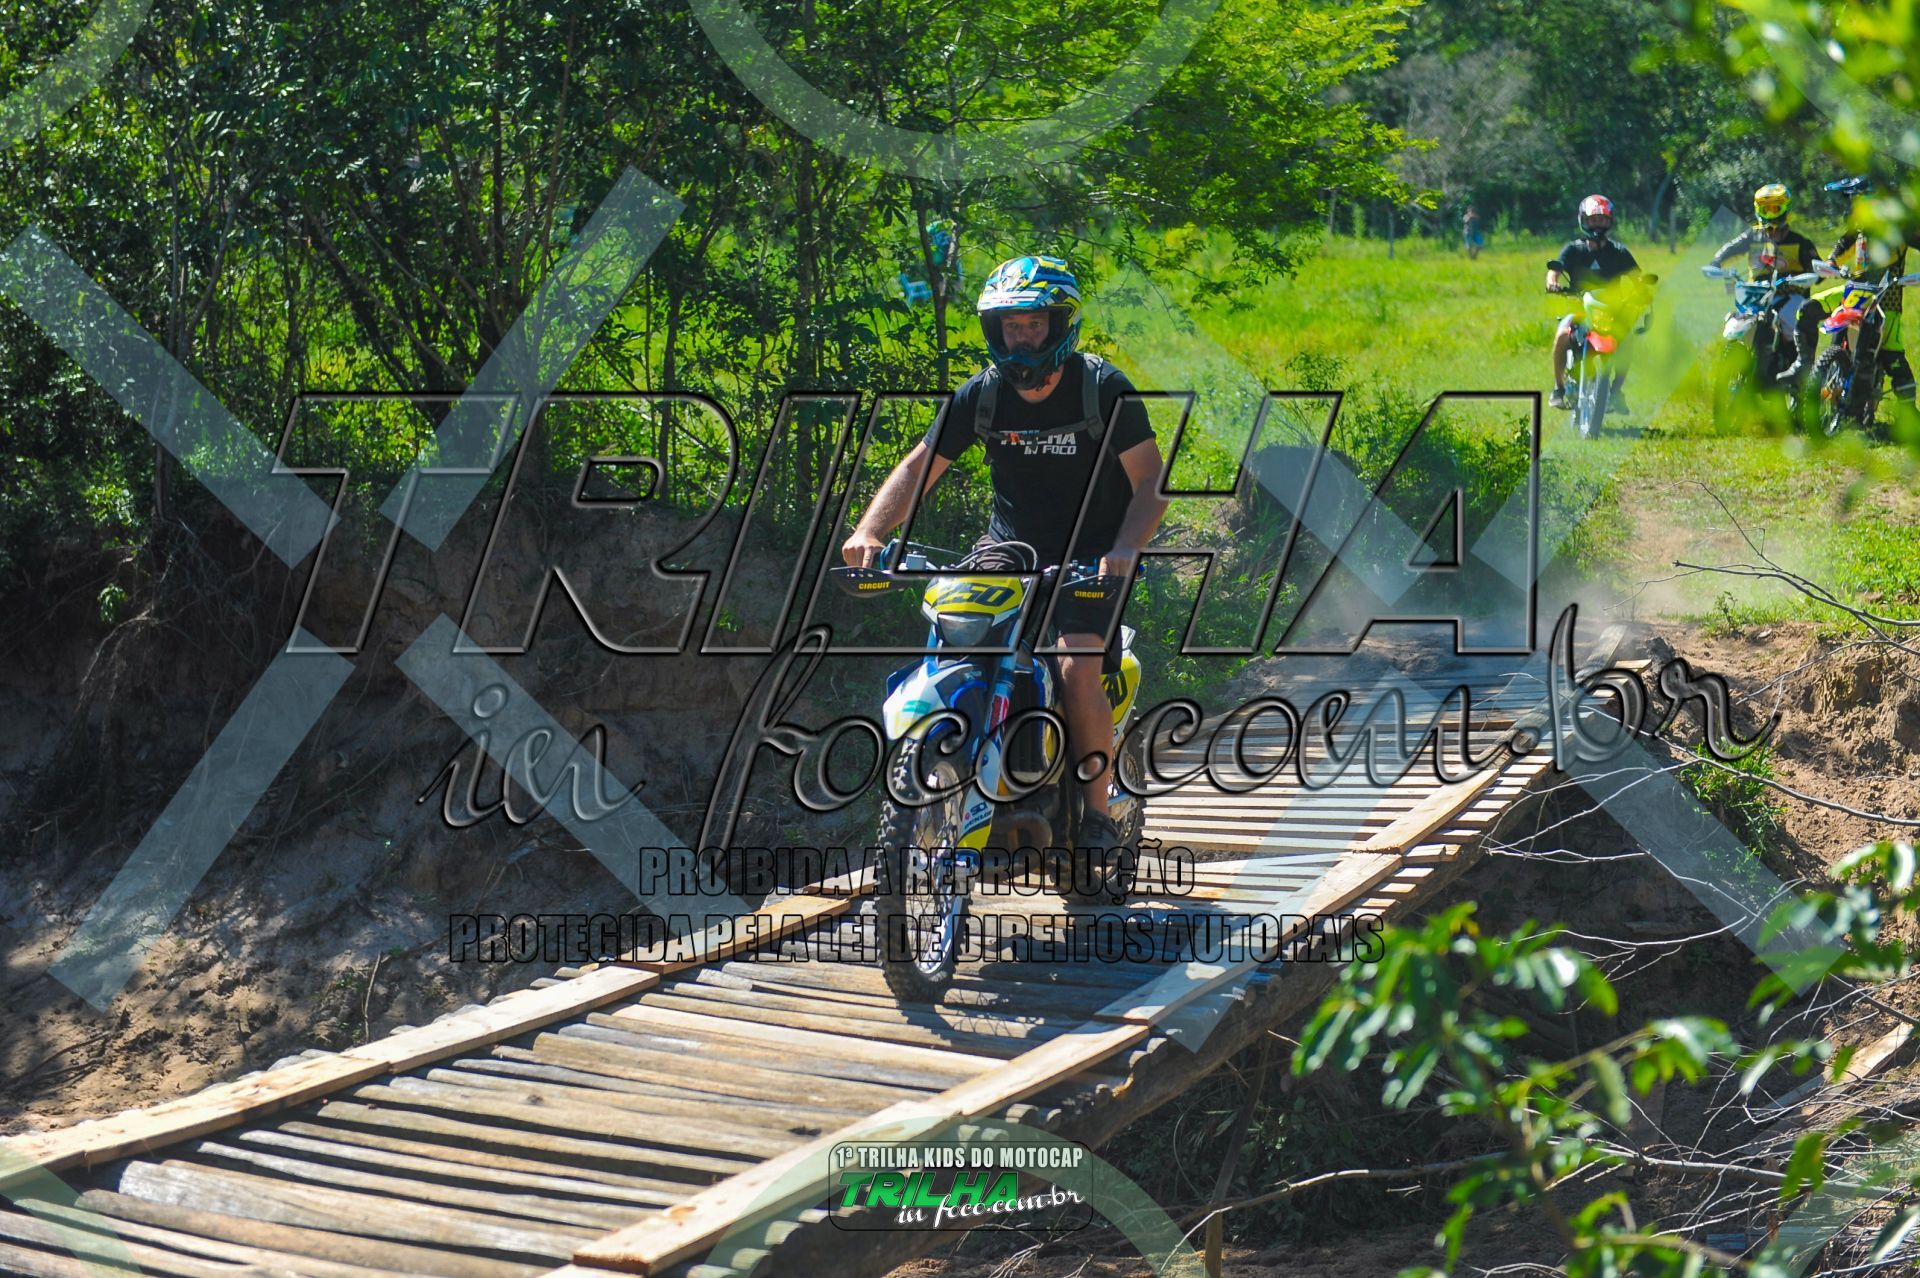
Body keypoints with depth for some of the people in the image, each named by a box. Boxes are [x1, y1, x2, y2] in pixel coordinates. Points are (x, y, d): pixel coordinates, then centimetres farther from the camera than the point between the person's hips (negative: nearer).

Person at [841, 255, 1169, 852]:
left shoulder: (1104, 389, -12)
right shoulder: (981, 395, -3)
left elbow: (1151, 482, -13)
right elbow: (918, 467, -3)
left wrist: (1125, 550, -31)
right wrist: (870, 531, -20)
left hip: (1092, 553, -4)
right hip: (1009, 543, 4)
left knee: (1078, 669, -25)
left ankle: (1098, 811, -7)